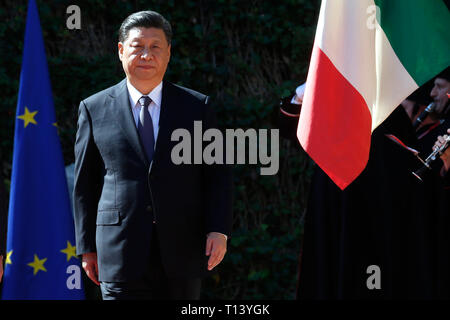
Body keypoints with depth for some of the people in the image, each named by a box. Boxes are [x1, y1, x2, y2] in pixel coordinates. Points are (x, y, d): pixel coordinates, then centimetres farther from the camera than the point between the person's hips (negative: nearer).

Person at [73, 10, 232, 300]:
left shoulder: (197, 107, 7)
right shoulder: (95, 110, 6)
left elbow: (217, 176, 6)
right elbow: (84, 185, 9)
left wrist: (219, 231, -7)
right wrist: (87, 247, 5)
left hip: (182, 255, 1)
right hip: (121, 253, -1)